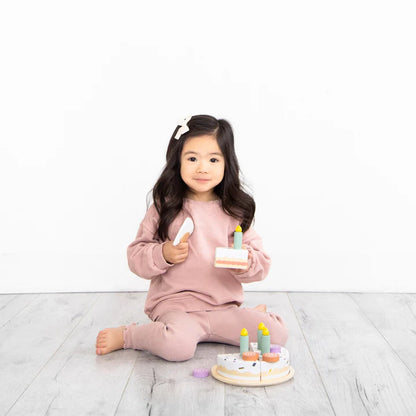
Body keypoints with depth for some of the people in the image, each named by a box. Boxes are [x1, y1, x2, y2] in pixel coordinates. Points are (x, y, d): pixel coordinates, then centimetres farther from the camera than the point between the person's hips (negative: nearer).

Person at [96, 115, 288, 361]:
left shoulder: (235, 211, 5)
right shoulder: (165, 207, 1)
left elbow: (262, 264, 6)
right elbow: (136, 257, 3)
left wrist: (245, 261, -16)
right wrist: (163, 255, -15)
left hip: (224, 306, 3)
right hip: (174, 302, -2)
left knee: (277, 334, -15)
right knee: (177, 346, -33)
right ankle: (125, 335, -5)